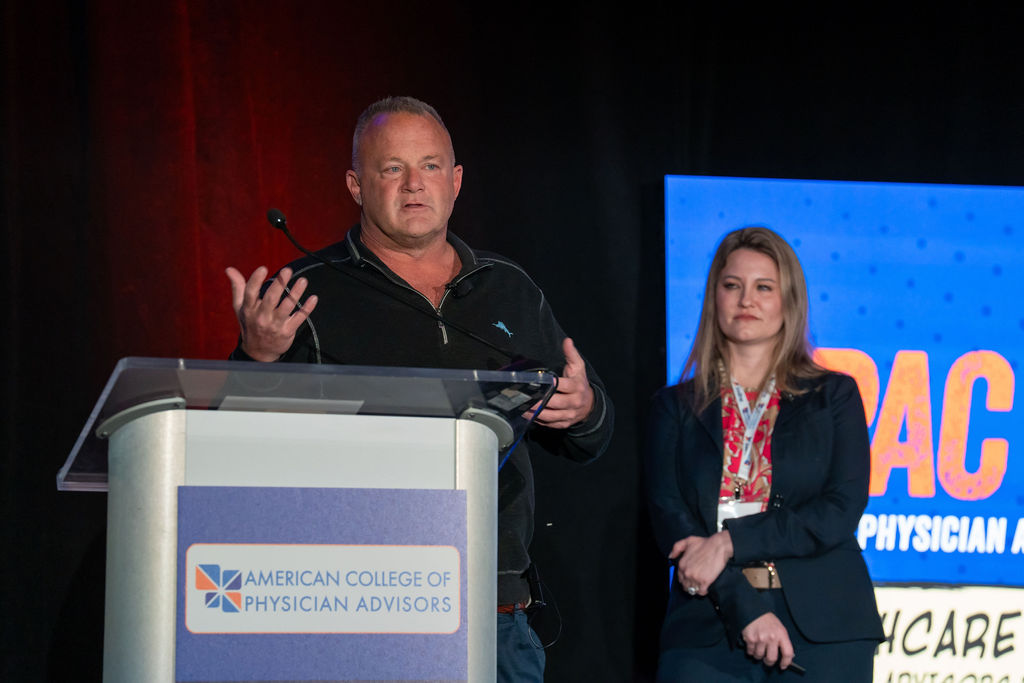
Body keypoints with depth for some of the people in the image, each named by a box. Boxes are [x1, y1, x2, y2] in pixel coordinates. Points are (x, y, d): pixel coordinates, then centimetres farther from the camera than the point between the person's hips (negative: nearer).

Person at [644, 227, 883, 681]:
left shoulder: (834, 396, 11)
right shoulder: (676, 407, 12)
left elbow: (843, 509, -1)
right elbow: (668, 519, 1)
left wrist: (730, 542, -12)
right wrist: (744, 608, -13)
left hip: (822, 630, 0)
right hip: (708, 631, 0)